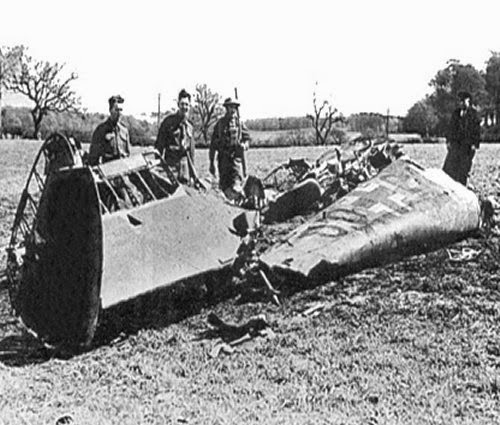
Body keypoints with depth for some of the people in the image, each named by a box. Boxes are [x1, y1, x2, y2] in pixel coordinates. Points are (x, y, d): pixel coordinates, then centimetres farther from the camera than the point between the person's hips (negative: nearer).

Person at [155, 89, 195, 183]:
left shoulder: (189, 125, 13)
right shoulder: (169, 121, -4)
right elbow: (159, 145, -4)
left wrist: (193, 172, 16)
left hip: (185, 163, 5)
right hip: (171, 163, -5)